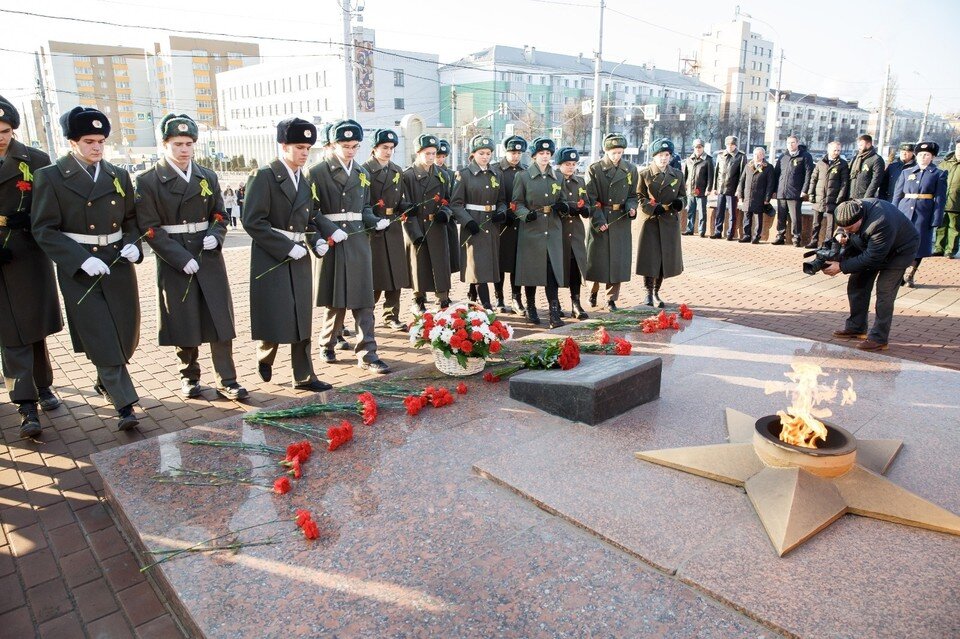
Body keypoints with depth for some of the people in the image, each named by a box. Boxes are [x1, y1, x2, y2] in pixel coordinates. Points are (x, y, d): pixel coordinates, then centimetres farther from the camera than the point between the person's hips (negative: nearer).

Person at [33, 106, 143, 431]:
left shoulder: (119, 175, 9)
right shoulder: (50, 177, -3)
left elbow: (131, 219, 16)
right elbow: (44, 230, -7)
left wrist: (133, 245, -4)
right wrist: (82, 260, -19)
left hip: (119, 264, 4)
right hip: (79, 269, -4)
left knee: (126, 334, 8)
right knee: (101, 340, -4)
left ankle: (105, 382, 36)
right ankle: (125, 405, 2)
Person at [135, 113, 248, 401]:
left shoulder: (207, 177, 8)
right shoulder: (148, 180, -3)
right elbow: (150, 229, -7)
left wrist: (215, 235, -8)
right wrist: (182, 258, -17)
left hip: (209, 257, 3)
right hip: (174, 260, -3)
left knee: (220, 319, 0)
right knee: (184, 322, 5)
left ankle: (227, 381, 6)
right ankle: (190, 377, 24)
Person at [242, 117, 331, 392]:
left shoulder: (305, 179, 12)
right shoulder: (264, 176, -9)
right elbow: (252, 221, -16)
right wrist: (287, 247, -18)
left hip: (298, 258, 6)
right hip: (271, 258, -6)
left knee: (302, 318, 7)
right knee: (275, 317, -1)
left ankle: (304, 377, 15)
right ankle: (264, 358, 29)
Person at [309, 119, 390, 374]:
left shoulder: (362, 173, 13)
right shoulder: (318, 172, -3)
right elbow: (312, 210, -7)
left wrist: (375, 221, -1)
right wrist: (330, 231, -19)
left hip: (359, 241, 4)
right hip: (332, 242, -4)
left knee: (363, 299, 0)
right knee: (335, 299, 6)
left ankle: (367, 354, 2)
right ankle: (327, 345, 27)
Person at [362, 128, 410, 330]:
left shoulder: (398, 171, 15)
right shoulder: (364, 170, -3)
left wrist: (406, 207, -4)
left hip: (393, 229, 6)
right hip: (372, 229, -6)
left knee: (395, 274, 6)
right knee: (374, 277, -3)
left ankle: (391, 317, 16)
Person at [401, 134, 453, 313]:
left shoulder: (441, 174, 8)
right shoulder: (408, 175, -4)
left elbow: (447, 199, 15)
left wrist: (444, 213, -9)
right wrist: (415, 233, -16)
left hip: (438, 228, 3)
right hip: (416, 228, -3)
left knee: (441, 264, 1)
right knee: (419, 265, 5)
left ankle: (444, 302, 8)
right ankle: (419, 302, 20)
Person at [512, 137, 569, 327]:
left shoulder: (556, 177, 11)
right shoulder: (523, 177, 0)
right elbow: (517, 203, 0)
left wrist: (563, 207, -4)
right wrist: (526, 214, -20)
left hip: (553, 230, 2)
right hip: (531, 229, -2)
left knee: (553, 271, -6)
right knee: (531, 270, 5)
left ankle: (554, 314, -7)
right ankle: (531, 309, 22)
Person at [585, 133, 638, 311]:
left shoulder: (630, 169, 5)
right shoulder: (594, 169, -4)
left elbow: (632, 195, 12)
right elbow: (590, 198, -8)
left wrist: (631, 208, -10)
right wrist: (598, 220, -17)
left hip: (621, 221, 3)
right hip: (599, 219, -2)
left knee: (619, 259, 3)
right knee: (597, 257, 5)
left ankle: (612, 298, 14)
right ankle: (594, 290, 28)